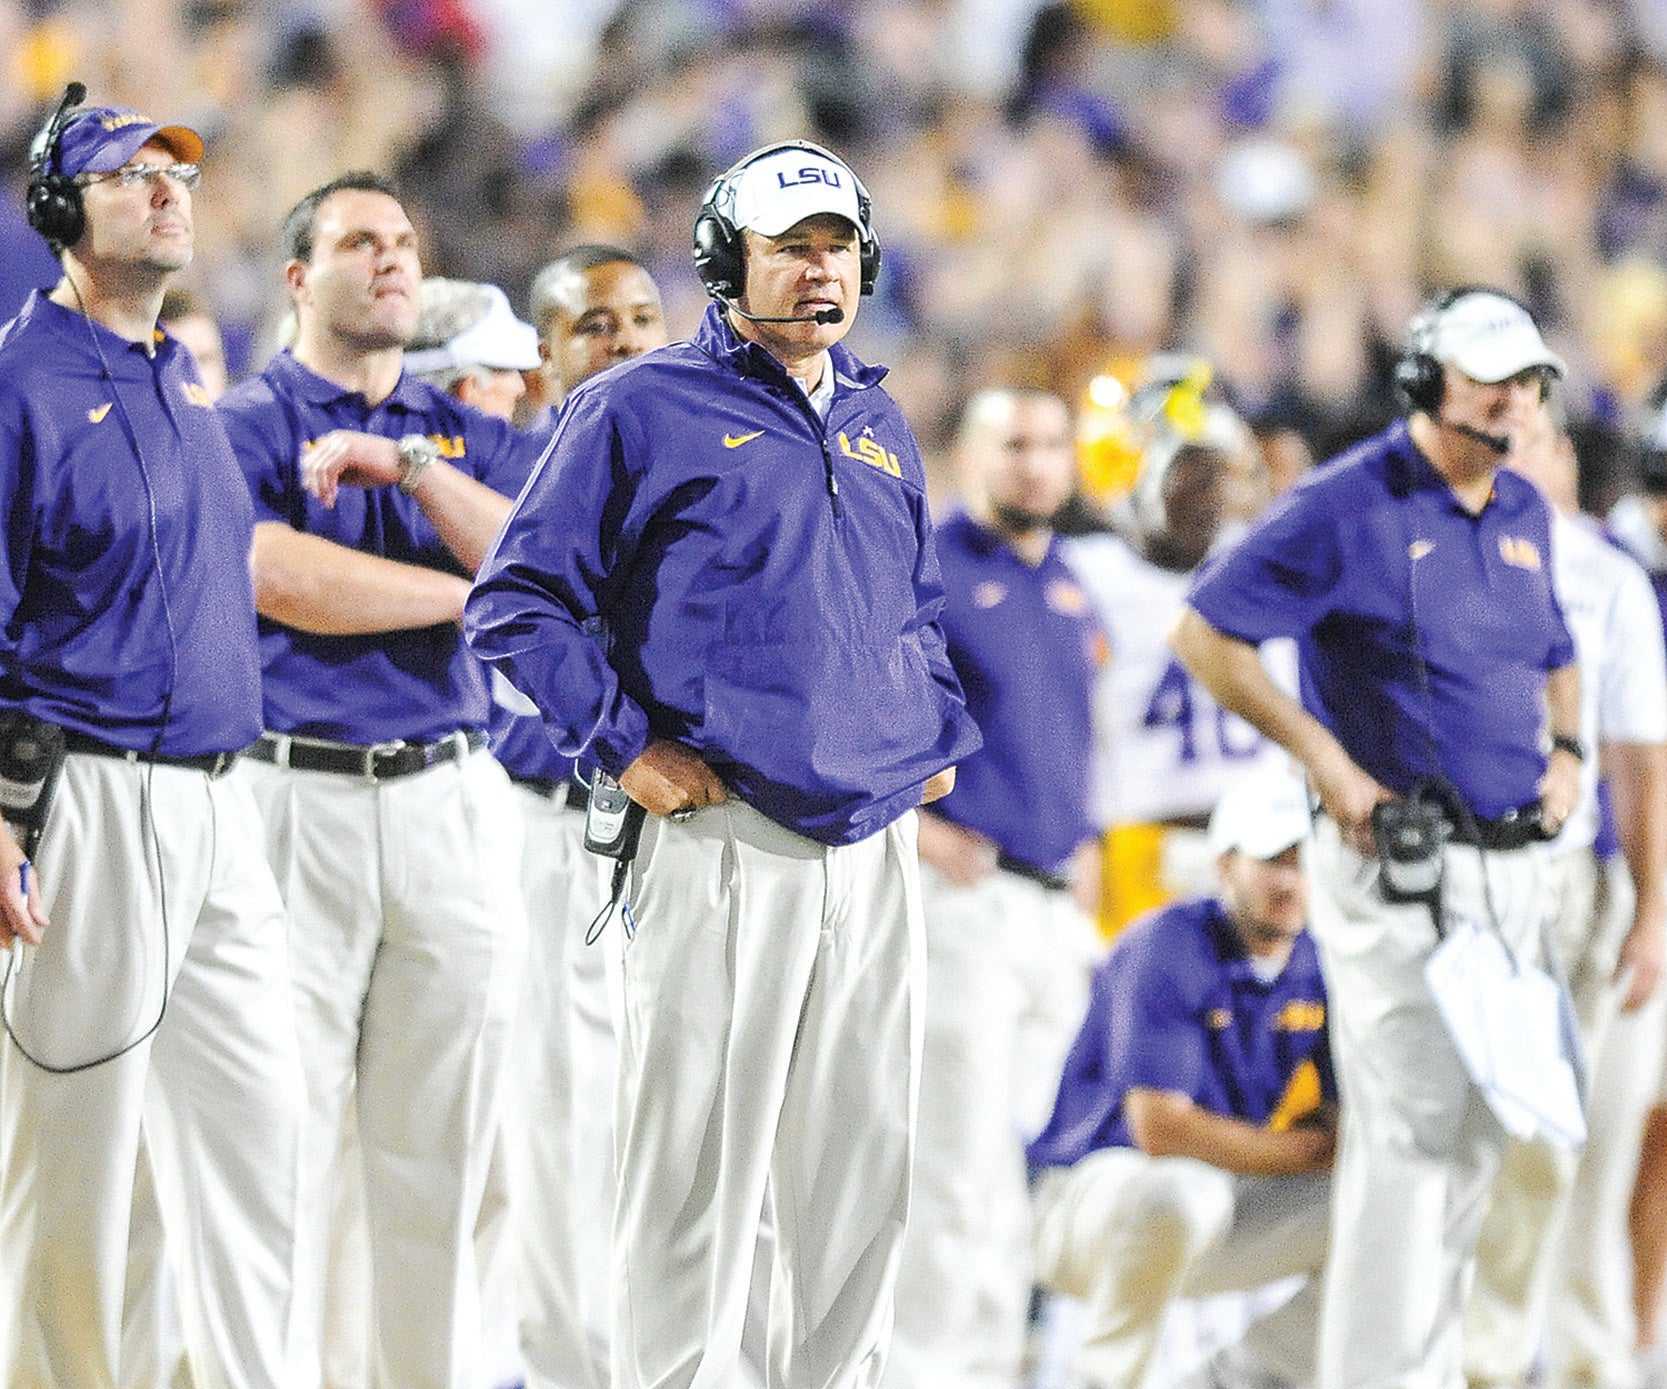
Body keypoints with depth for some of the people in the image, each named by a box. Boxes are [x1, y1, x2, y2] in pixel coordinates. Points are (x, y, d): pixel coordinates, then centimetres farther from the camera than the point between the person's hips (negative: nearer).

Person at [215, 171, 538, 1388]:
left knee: (443, 1141, 4)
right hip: (296, 796, -4)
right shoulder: (246, 425, 4)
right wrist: (466, 591, -4)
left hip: (453, 799, 4)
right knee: (284, 1124, -6)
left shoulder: (471, 437, 17)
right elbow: (282, 578, -13)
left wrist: (408, 468, -10)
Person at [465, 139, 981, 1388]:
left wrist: (941, 735, 16)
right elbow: (520, 602, -3)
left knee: (866, 1160, 8)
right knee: (700, 1162, -6)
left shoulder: (879, 428, 19)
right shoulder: (644, 412, -1)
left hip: (877, 849, 6)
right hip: (722, 846, -6)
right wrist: (627, 744, -10)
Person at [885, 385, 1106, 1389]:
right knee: (963, 1156, -10)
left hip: (1057, 909, 7)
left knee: (1020, 1155, 8)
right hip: (964, 896, -7)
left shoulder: (1071, 590, 18)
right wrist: (910, 823, -15)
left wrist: (1084, 839, 16)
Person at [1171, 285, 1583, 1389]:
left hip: (1514, 866, 8)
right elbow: (1205, 635, -11)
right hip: (1400, 863, -8)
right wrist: (1328, 761, -14)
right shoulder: (1350, 506, -10)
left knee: (1481, 1132, 11)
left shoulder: (1526, 513, 14)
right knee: (1410, 1130, -11)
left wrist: (1566, 750, 8)